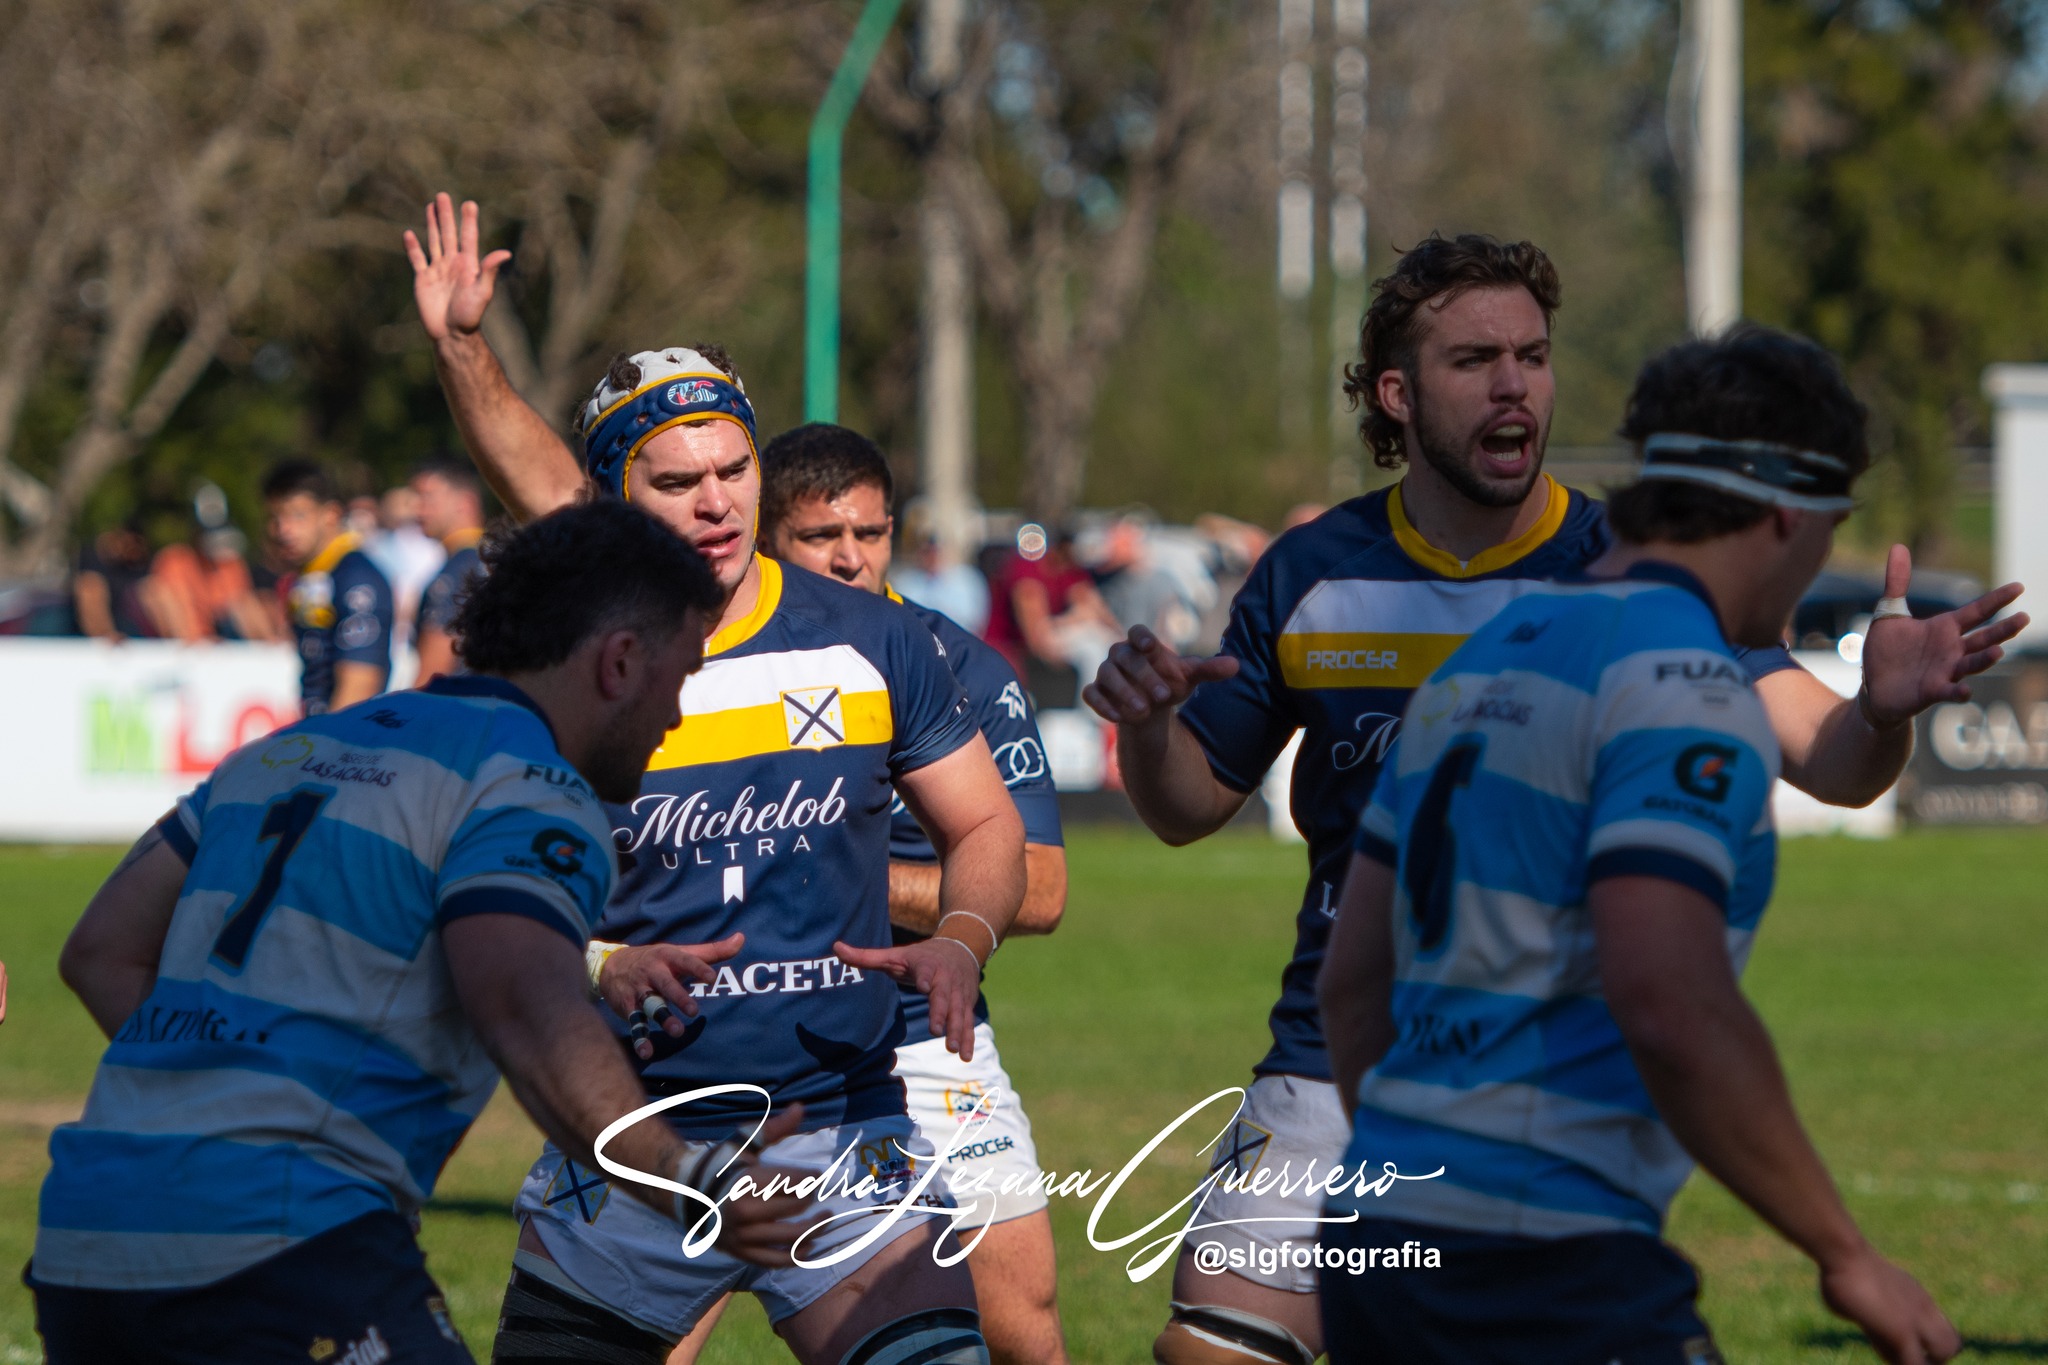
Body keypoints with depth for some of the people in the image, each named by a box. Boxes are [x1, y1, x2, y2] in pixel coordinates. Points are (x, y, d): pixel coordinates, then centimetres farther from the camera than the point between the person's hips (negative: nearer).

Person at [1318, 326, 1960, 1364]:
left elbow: (1351, 980, 20)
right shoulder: (1683, 683, -11)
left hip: (1378, 1240, 9)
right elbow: (1672, 1009, -22)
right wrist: (1847, 1256, -15)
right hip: (1548, 1275, -9)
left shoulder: (1478, 663, 16)